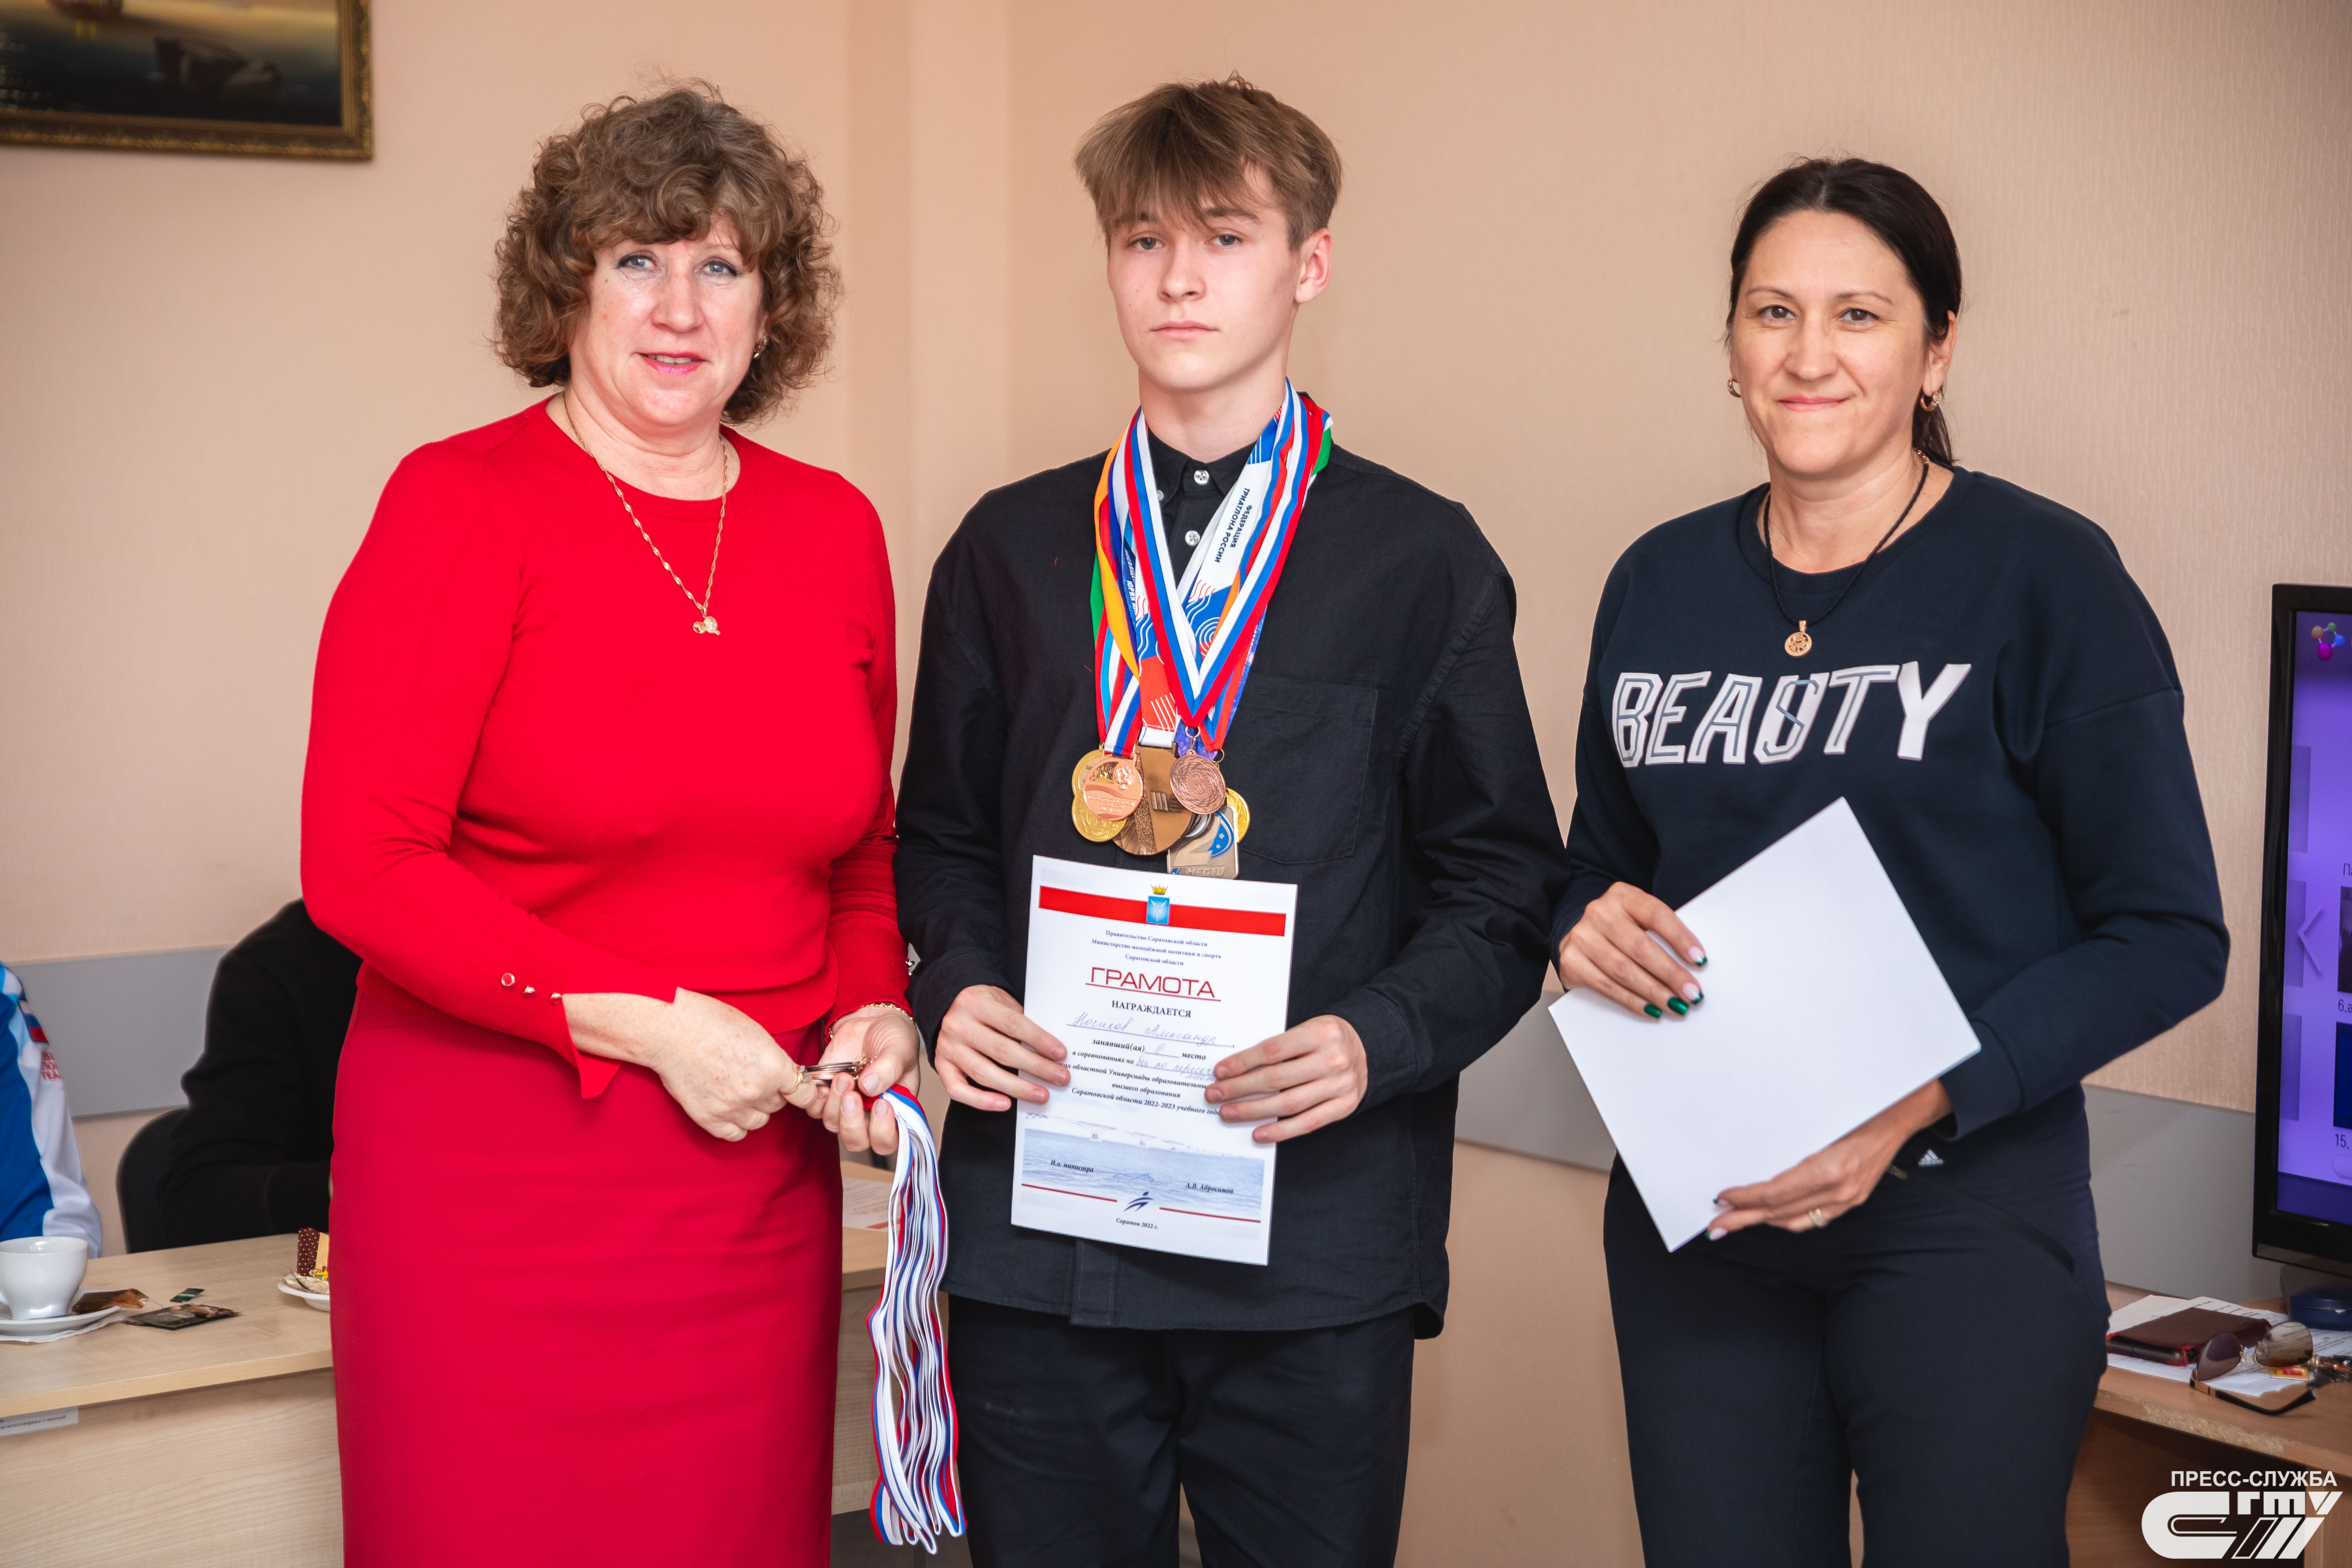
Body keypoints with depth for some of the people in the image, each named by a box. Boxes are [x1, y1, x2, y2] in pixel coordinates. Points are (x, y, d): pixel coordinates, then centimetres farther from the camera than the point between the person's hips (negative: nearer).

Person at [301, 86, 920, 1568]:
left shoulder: (835, 529, 8)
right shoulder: (463, 502, -6)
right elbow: (360, 864, -12)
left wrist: (878, 1011, -1)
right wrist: (646, 1026, -15)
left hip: (757, 1170, 5)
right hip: (495, 1166, -4)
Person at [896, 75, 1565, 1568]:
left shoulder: (1421, 559, 2)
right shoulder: (1011, 549, 10)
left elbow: (1503, 886, 2)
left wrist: (1378, 1040, -15)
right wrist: (960, 986, -3)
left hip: (1320, 1232, -2)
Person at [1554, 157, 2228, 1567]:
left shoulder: (2044, 576, -7)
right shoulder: (1661, 585, 7)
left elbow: (2168, 937, -8)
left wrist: (1924, 1101, -19)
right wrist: (1590, 929, -7)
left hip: (1964, 1213, -4)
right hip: (1690, 1205, 4)